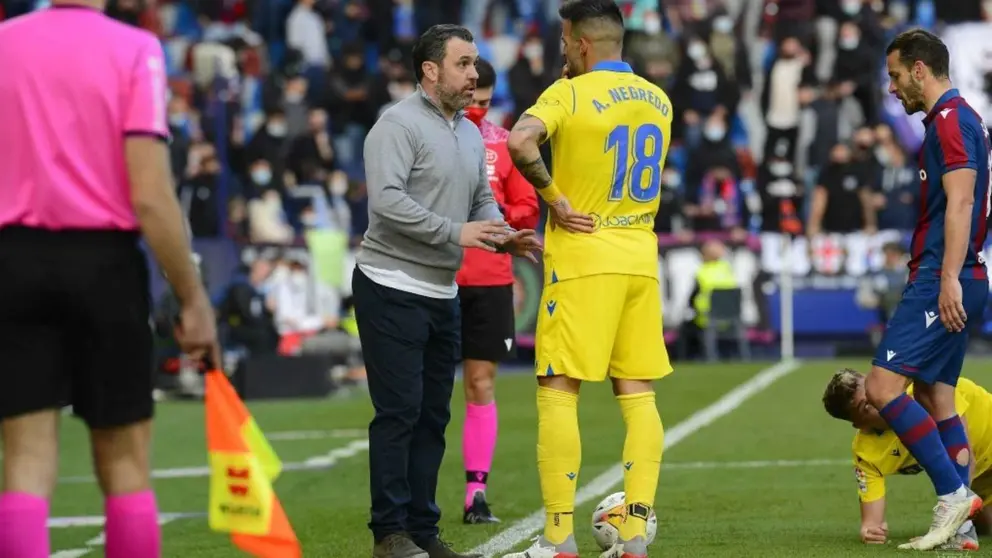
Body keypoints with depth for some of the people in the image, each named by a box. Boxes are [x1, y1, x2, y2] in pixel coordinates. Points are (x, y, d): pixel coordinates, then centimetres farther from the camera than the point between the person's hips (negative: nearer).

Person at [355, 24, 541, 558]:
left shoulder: (470, 135, 15)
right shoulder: (399, 125, -13)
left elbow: (483, 200, 17)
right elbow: (386, 200, -23)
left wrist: (505, 237, -4)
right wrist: (456, 232, -25)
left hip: (443, 295, 8)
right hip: (392, 289, -8)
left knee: (432, 415, 10)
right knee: (398, 413, -7)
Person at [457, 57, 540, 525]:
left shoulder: (502, 142, 10)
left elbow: (527, 208, 13)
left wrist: (504, 214, -8)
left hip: (491, 279, 3)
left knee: (481, 384, 3)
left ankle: (477, 492, 6)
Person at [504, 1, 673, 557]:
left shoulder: (571, 94, -9)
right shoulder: (658, 101, 11)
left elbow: (520, 141, -26)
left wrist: (553, 195, -14)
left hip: (583, 256, -6)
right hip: (641, 256, 6)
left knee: (559, 391, -2)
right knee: (638, 394, 6)